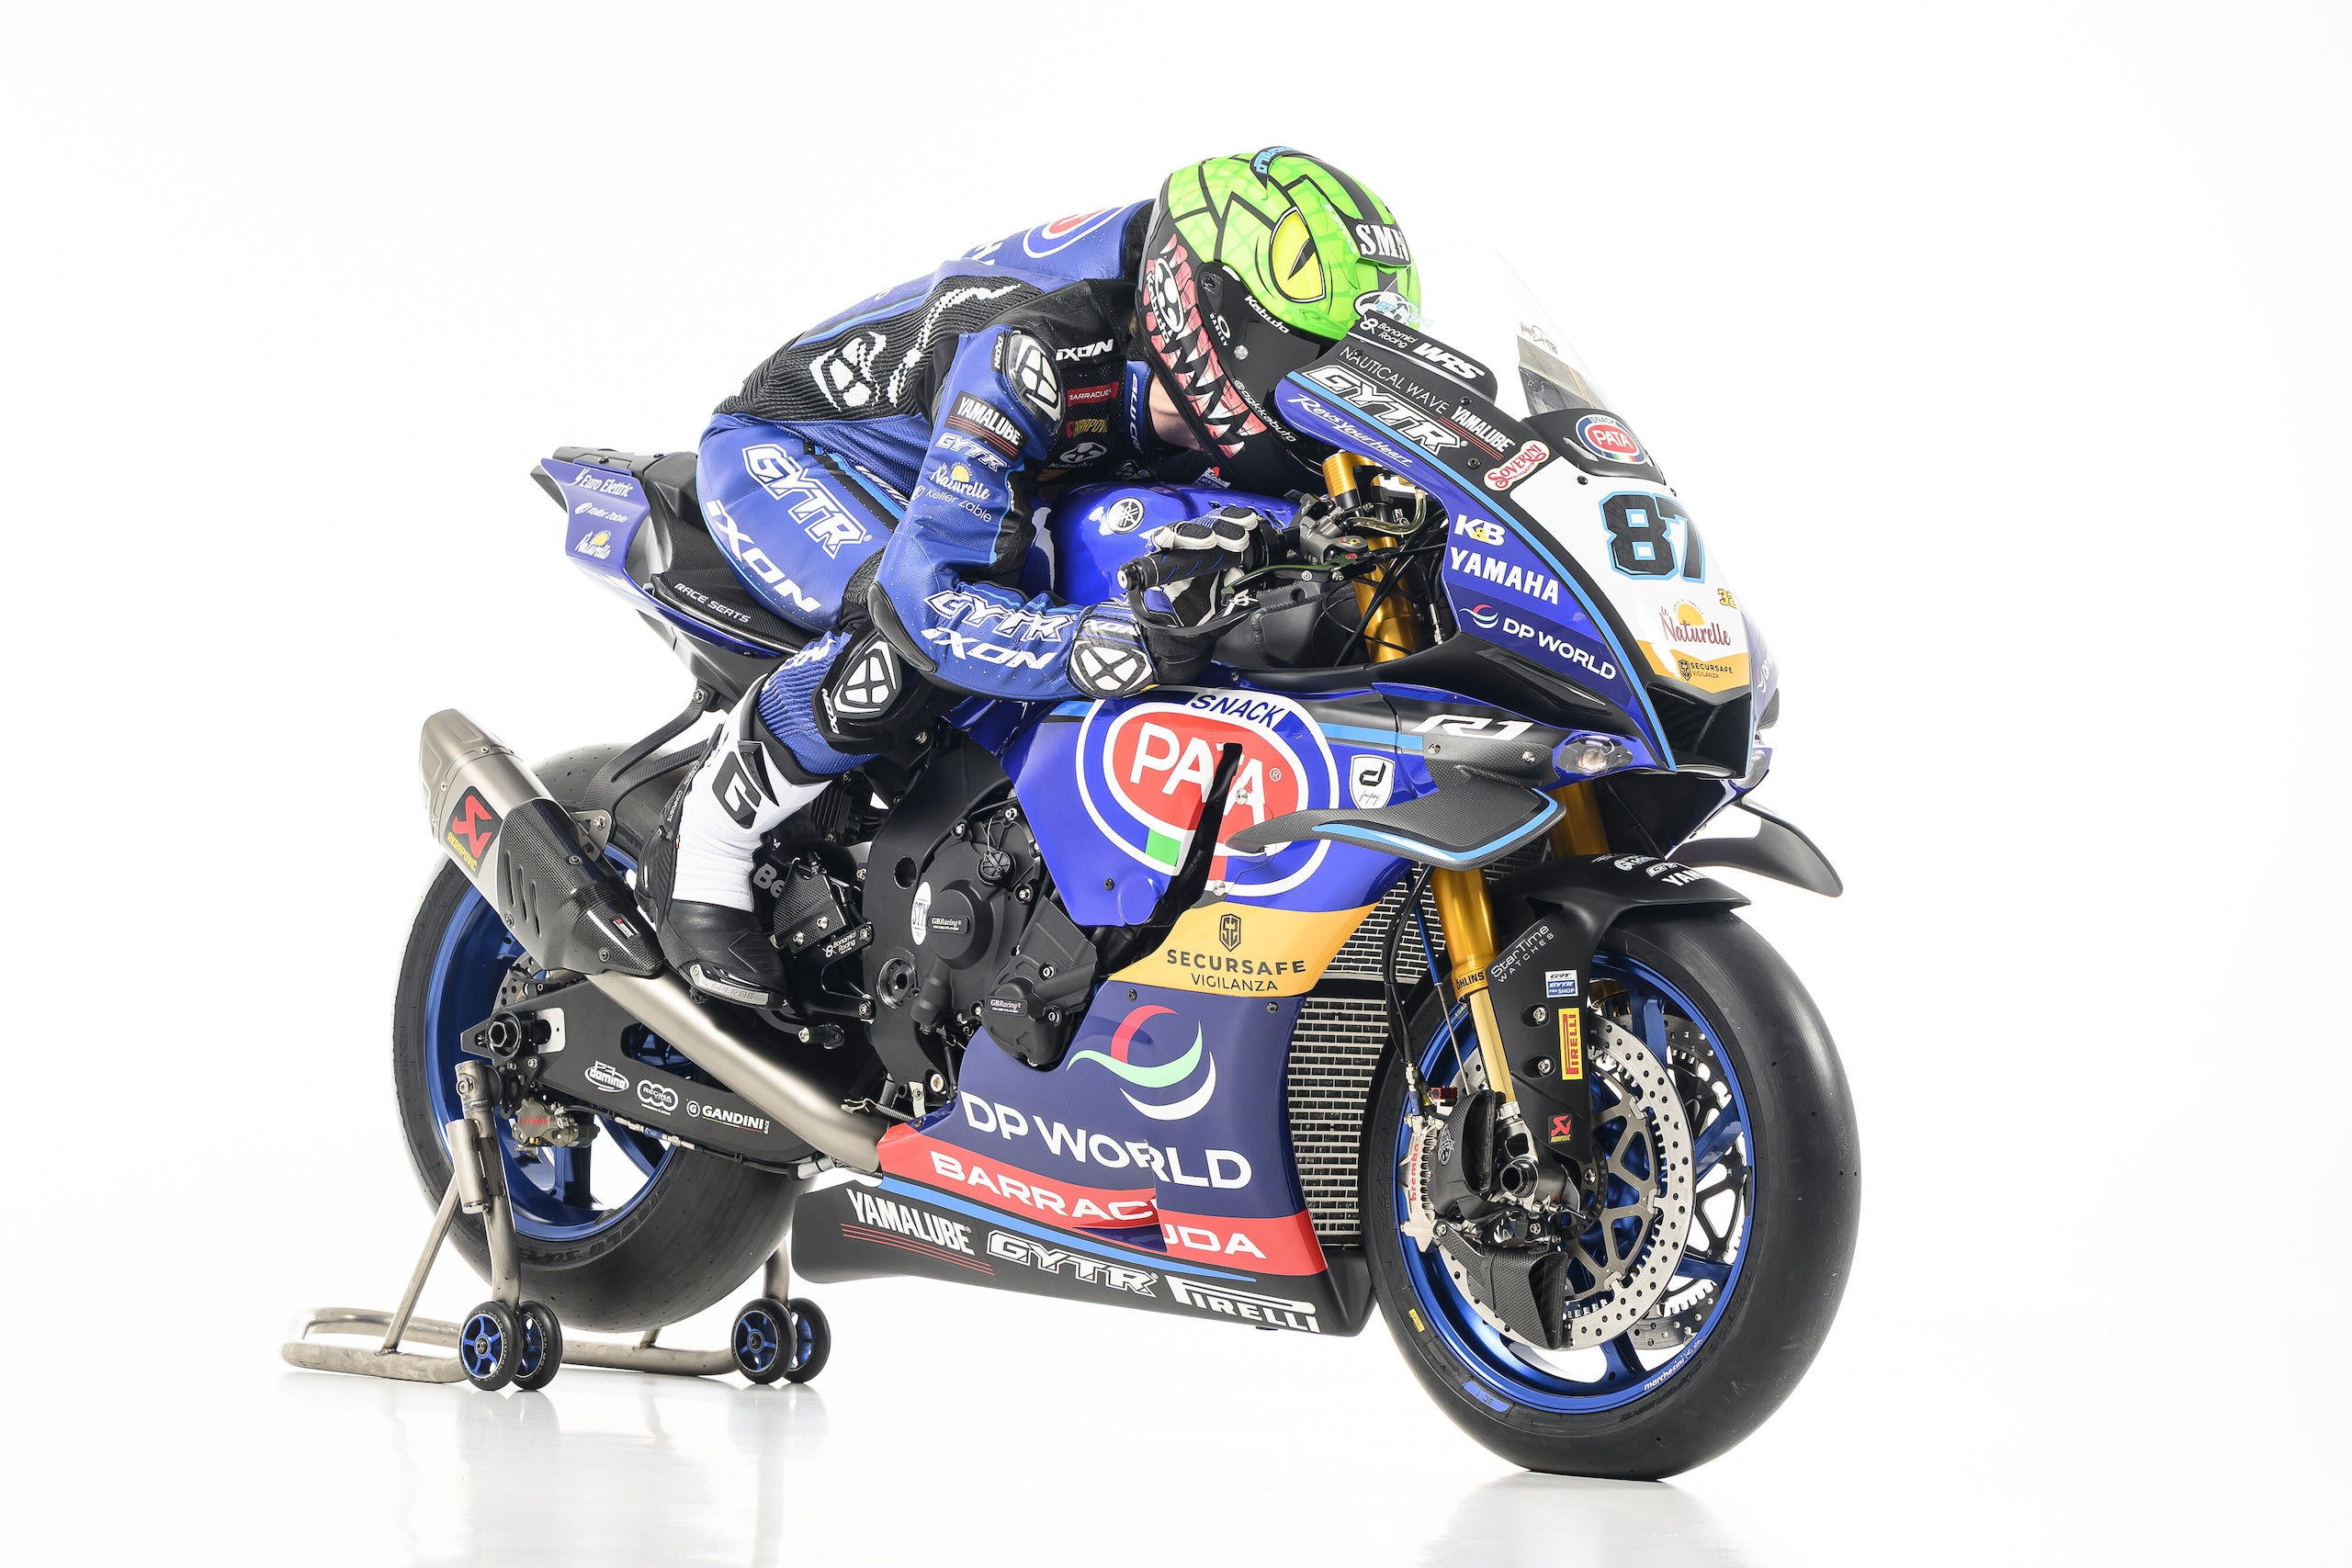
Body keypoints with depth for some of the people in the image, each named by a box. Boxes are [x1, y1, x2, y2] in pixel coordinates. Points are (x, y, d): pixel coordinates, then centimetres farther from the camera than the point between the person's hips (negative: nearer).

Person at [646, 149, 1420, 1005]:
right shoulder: (1034, 351, -41)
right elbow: (926, 598, -46)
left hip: (935, 480, 8)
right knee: (915, 639, -34)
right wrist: (1137, 646, -58)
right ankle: (699, 848, -17)